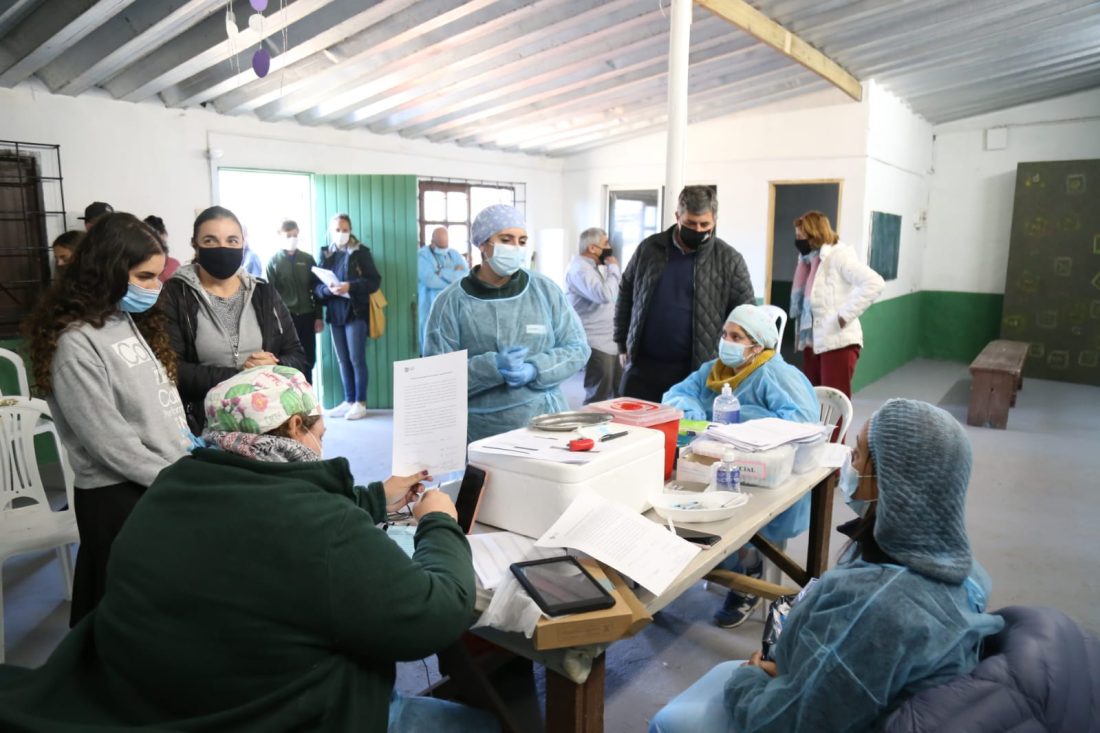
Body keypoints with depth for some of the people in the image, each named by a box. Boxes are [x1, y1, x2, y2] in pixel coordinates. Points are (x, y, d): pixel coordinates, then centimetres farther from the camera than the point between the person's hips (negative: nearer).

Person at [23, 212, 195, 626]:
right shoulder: (76, 342, -18)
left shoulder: (135, 322, 8)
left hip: (168, 480, 7)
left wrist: (191, 456, 4)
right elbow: (106, 439, -19)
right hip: (118, 494, -7)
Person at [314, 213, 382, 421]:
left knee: (357, 358, -5)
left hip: (355, 312, -4)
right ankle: (348, 401, 14)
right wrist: (328, 289, -15)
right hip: (334, 313, 5)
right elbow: (316, 287, 7)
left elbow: (375, 280, -7)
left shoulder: (361, 252, 1)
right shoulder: (326, 255, 12)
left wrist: (350, 287, -19)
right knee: (343, 360, 8)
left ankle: (360, 403, 1)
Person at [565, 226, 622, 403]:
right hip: (595, 344, -11)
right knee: (598, 398, -6)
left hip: (606, 342, 11)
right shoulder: (580, 268, -17)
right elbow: (605, 295, -28)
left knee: (618, 393, 15)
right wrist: (613, 268, -16)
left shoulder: (589, 267, 18)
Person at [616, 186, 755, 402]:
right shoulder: (649, 248, 4)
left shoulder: (729, 260, -2)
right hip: (642, 364, 2)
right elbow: (626, 296, 12)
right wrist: (622, 345, 10)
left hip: (695, 370, -2)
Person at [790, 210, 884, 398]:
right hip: (812, 342, 8)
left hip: (837, 342, -8)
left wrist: (845, 315, -21)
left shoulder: (838, 255, -11)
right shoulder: (808, 260, 14)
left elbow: (874, 283, -21)